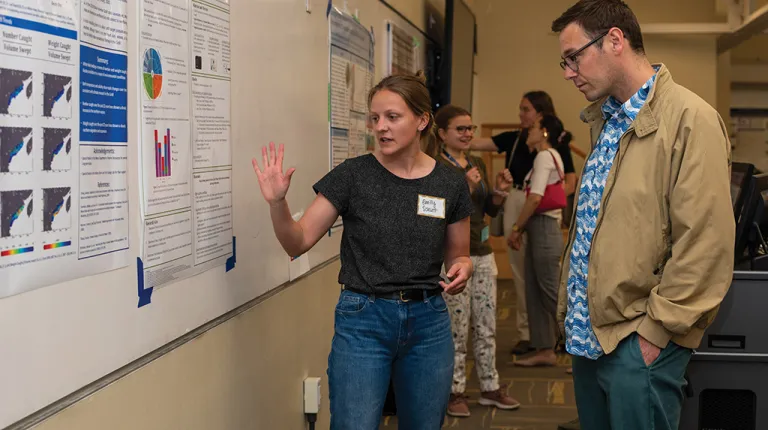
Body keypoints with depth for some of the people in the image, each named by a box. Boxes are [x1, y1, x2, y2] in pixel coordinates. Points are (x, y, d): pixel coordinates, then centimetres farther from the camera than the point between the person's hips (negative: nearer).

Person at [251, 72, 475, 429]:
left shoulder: (450, 185, 0)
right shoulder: (352, 175, -6)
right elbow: (298, 243, -4)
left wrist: (461, 270, -11)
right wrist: (277, 202, -22)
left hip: (428, 322, 3)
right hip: (363, 320, -2)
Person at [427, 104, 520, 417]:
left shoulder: (478, 164, 11)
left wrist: (499, 192, -3)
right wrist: (465, 188, -27)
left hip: (483, 253, 7)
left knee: (487, 326, 12)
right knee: (456, 329, 1)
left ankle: (490, 388, 23)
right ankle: (454, 392, 13)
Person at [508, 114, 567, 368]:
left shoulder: (545, 156, -11)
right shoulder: (551, 156, 18)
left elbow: (536, 198, -20)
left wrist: (516, 228, -13)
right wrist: (522, 229, 11)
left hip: (544, 228, -10)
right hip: (539, 228, 10)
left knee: (551, 293, -6)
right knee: (534, 293, 10)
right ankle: (544, 351, 14)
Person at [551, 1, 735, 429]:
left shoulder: (690, 118, -14)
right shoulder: (605, 120, 14)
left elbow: (706, 247, -18)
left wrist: (656, 330, -15)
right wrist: (571, 306, 15)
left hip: (638, 344, -8)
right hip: (589, 333, 8)